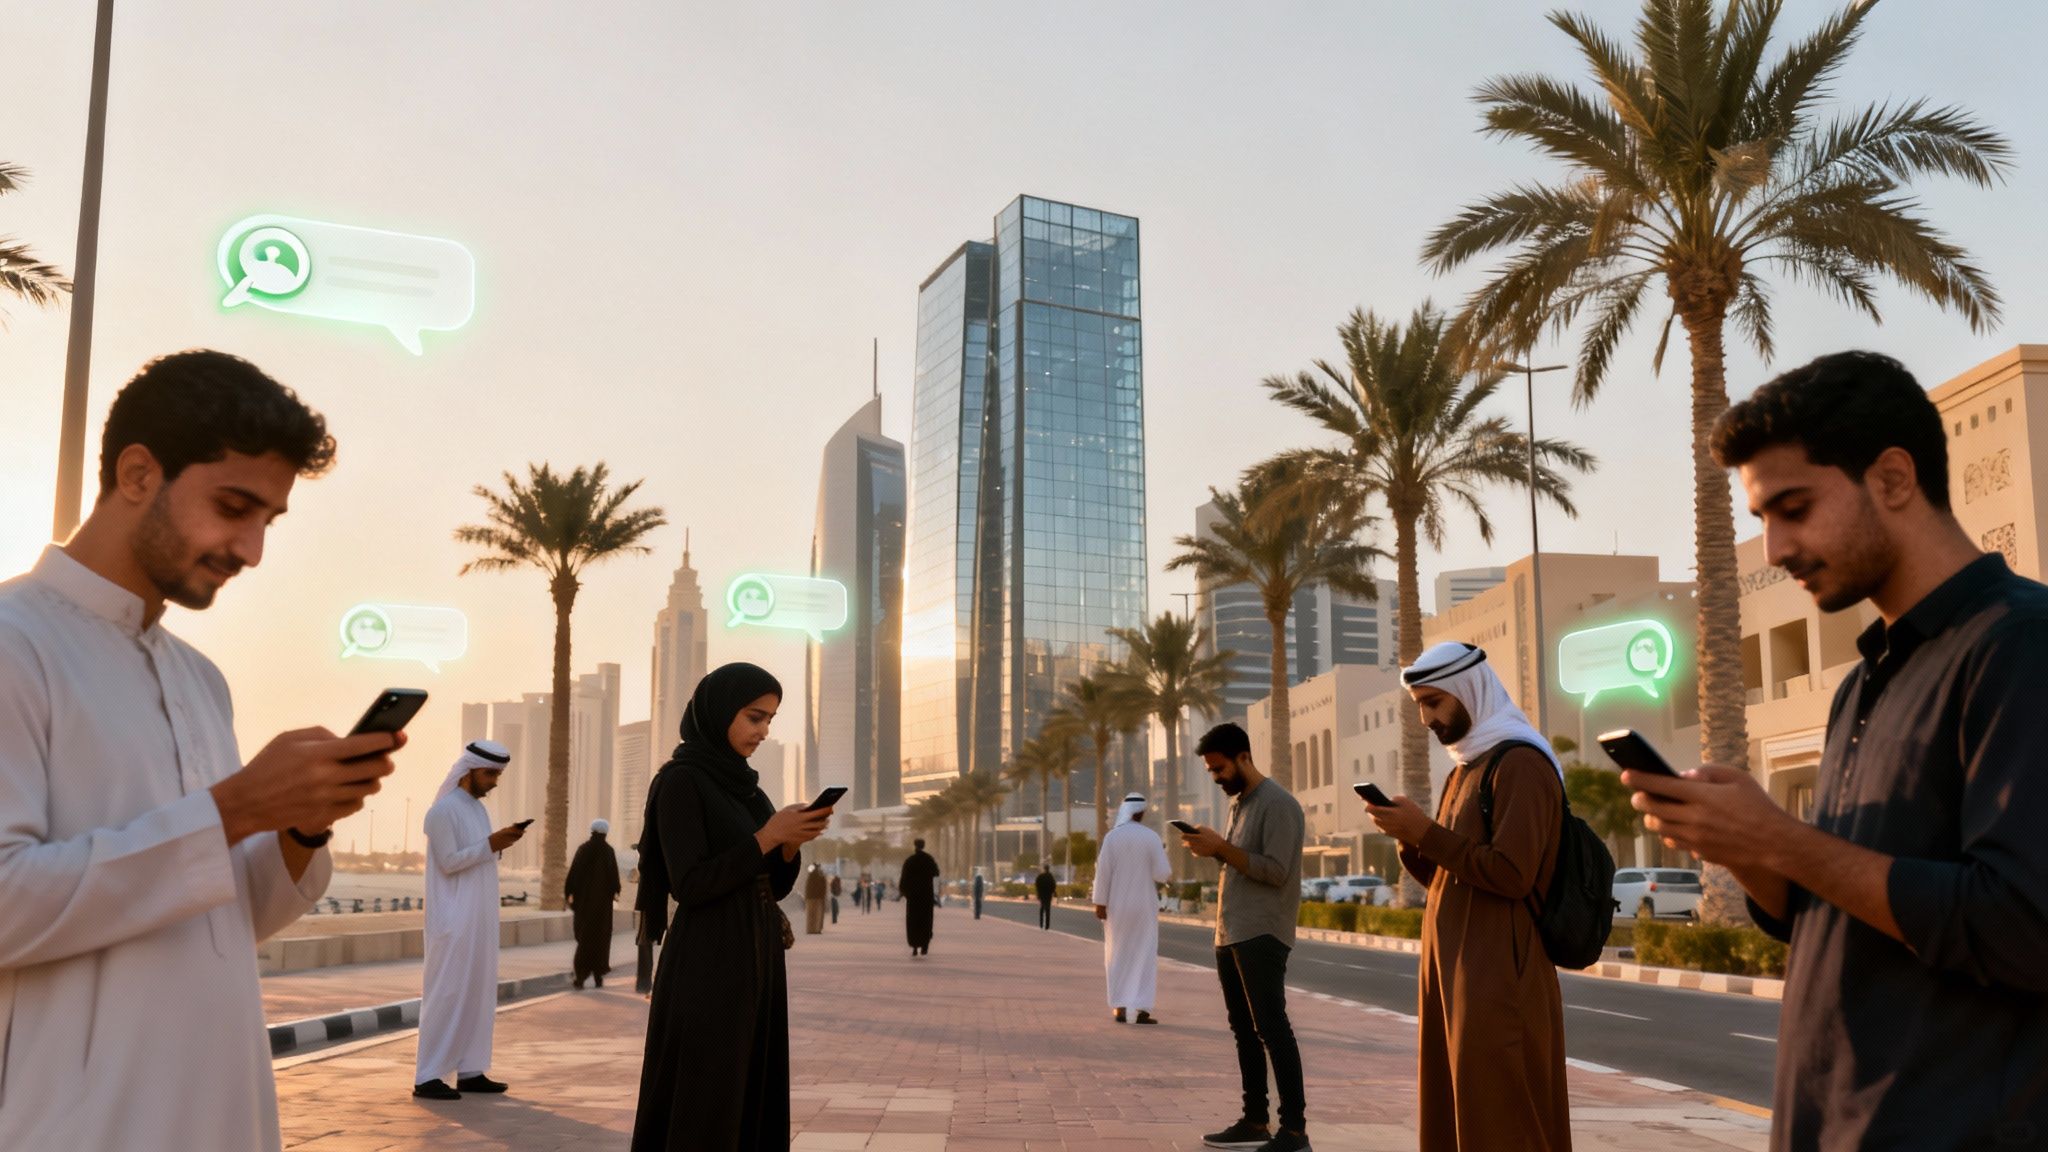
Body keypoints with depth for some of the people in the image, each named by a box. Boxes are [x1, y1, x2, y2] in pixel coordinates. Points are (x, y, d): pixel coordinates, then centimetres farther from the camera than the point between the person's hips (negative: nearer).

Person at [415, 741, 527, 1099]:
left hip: (479, 921, 8)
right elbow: (449, 862, -17)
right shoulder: (443, 810, -11)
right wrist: (490, 844, -20)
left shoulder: (477, 808, 14)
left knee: (478, 994, 9)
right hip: (454, 921, -8)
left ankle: (470, 1071, 14)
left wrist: (499, 845, 3)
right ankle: (426, 1077, 0)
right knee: (446, 994, -5)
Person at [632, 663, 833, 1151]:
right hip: (708, 969, -9)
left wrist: (791, 841, -6)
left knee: (752, 1104, 10)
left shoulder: (745, 784, 14)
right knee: (704, 1112, -4)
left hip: (755, 961, 9)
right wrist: (767, 835, -18)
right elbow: (689, 886, -18)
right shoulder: (681, 782, -11)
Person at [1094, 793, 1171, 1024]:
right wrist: (1160, 855, 10)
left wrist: (1099, 902, -3)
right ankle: (1141, 1009, -3)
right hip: (1144, 907, -1)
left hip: (1117, 907, 1)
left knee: (1118, 957, 13)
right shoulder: (1152, 837, -7)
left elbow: (1103, 872, -8)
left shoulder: (1111, 836, -6)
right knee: (1144, 957, 5)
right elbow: (1163, 875, -9)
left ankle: (1120, 1007, 10)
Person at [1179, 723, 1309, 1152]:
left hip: (1262, 936, -9)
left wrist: (1221, 847, -19)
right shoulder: (1237, 803, 17)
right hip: (1230, 935, 9)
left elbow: (1275, 871, -17)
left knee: (1271, 1027, -10)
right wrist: (1212, 848, 4)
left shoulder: (1277, 804, -10)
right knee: (1244, 1031, 11)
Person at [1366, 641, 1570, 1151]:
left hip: (1500, 978, -9)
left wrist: (1427, 833, -17)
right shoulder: (1466, 768, 19)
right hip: (1454, 973, 9)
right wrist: (1410, 837, 1)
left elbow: (1512, 874, -20)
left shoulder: (1519, 762, -11)